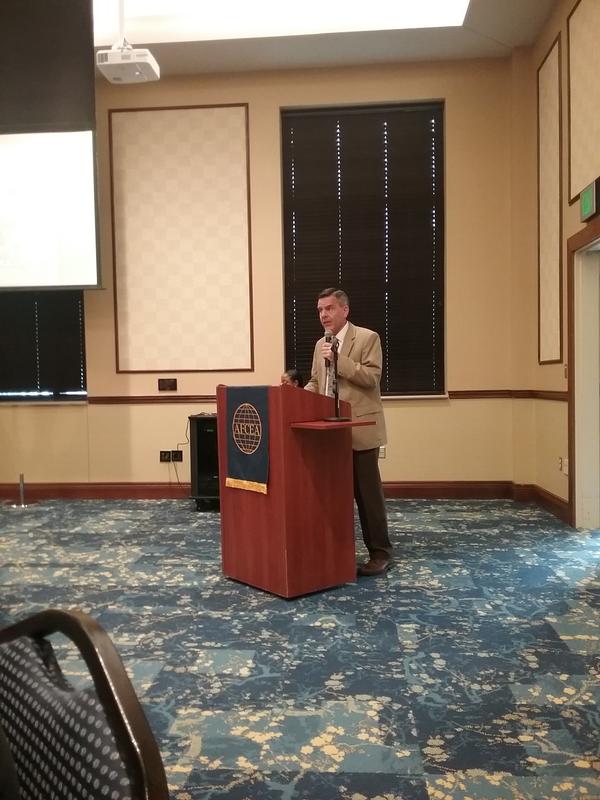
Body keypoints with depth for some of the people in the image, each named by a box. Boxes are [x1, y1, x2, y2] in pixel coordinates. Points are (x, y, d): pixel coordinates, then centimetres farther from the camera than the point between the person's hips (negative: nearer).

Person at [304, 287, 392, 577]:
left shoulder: (367, 338, -5)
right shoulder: (321, 344, 16)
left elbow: (372, 377, -15)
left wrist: (338, 359, -20)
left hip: (360, 429, -6)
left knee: (368, 492, -2)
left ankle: (380, 553, 9)